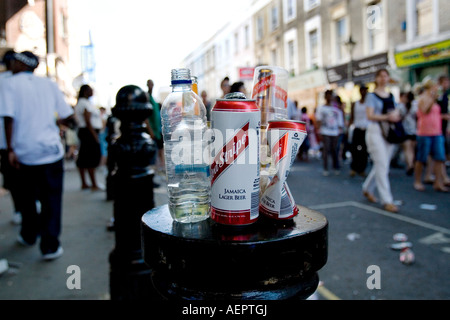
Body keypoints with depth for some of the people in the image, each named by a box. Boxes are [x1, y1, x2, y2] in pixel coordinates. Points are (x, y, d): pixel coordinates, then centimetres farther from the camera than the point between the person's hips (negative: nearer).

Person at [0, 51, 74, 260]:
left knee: (27, 197, 18)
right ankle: (50, 246, 3)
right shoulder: (49, 84, 7)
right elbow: (67, 115, 7)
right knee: (51, 199, 4)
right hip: (51, 150, 1)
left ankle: (29, 236, 35)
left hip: (25, 152, -1)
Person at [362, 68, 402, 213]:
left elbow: (395, 112, 22)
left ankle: (367, 189, 31)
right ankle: (387, 200, -6)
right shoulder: (372, 96, -2)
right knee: (382, 166, -9)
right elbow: (370, 115, -12)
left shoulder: (391, 96, 16)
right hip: (375, 132, -6)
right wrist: (387, 117, -23)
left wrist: (396, 115, -1)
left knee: (381, 165, 11)